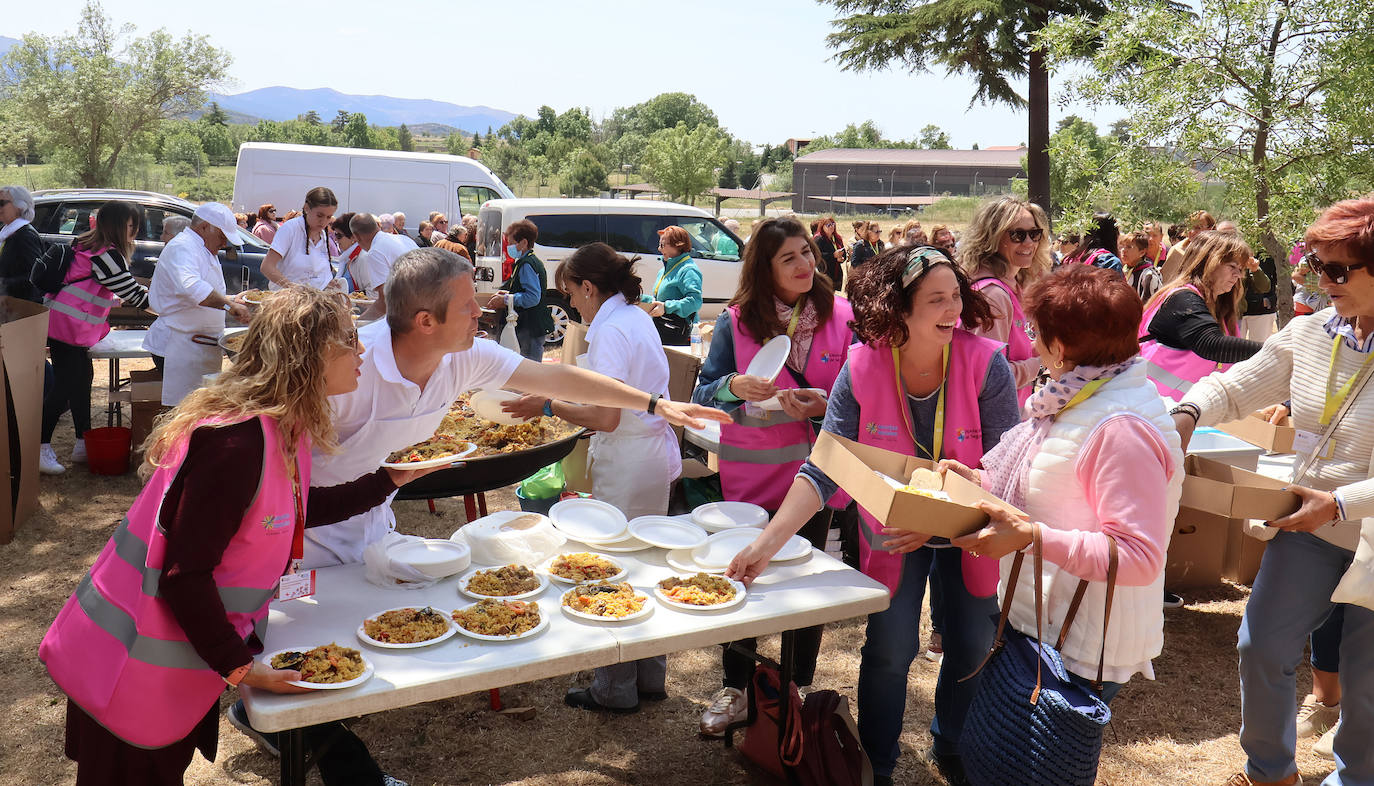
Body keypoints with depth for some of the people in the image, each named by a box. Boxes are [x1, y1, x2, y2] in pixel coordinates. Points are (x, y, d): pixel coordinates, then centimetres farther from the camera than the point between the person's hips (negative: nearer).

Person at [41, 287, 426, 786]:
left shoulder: (280, 427, -1)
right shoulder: (238, 444, -29)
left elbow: (296, 510, 15)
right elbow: (184, 576, -26)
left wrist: (389, 480, 14)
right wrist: (240, 669, -19)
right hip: (135, 674, -8)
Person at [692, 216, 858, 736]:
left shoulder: (841, 316, -4)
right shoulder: (735, 322, -5)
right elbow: (702, 395, -4)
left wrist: (825, 404, -21)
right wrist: (733, 387, -25)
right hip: (749, 475, 0)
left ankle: (800, 689, 33)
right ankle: (735, 689, 29)